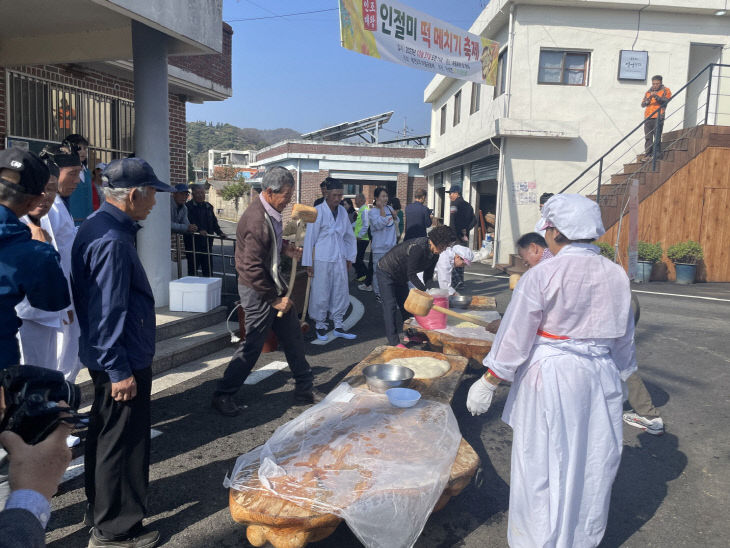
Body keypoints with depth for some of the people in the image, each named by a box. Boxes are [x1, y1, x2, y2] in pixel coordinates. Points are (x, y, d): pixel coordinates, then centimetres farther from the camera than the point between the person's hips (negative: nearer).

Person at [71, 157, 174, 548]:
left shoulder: (100, 226, 8)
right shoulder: (112, 241, -24)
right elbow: (108, 312, -25)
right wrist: (119, 370, -21)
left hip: (107, 357, 11)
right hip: (120, 361, -11)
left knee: (106, 434, 23)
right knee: (123, 441, 3)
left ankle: (102, 506, 42)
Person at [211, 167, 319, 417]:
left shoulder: (270, 211, 3)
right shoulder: (257, 221, -27)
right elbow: (252, 270, -27)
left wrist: (285, 248, 5)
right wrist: (275, 299, -19)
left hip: (273, 283, 10)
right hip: (257, 290, -10)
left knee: (292, 336, 15)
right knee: (253, 344, 1)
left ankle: (304, 389, 28)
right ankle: (223, 395, 18)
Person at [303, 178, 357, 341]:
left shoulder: (342, 211, 7)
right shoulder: (318, 211, -10)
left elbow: (349, 236, 16)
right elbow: (310, 237, -8)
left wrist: (350, 257, 14)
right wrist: (308, 263, -8)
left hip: (339, 259, 6)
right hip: (322, 259, -5)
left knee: (341, 292, 9)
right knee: (321, 294, 3)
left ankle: (338, 327, 20)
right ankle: (320, 325, 21)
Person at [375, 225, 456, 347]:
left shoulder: (434, 254, -6)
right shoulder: (418, 247, -33)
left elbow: (428, 276, 4)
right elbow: (411, 274, -32)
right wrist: (425, 290, -34)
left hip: (401, 277, 9)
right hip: (386, 272, -9)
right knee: (390, 305, -12)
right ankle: (393, 341, -13)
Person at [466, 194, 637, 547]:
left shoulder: (542, 275, -15)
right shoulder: (616, 275, 1)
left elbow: (514, 337, -12)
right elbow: (624, 338, 11)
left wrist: (488, 382, -3)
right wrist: (619, 376, 25)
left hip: (550, 376, -5)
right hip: (601, 377, 5)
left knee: (543, 464, 8)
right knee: (592, 463, 18)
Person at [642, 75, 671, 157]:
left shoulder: (665, 90, 10)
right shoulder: (648, 92, 21)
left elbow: (665, 101, -6)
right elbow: (642, 104, 12)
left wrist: (656, 96, -18)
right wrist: (648, 99, -7)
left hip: (658, 117, -4)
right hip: (648, 117, 4)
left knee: (657, 136, -10)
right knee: (648, 137, -1)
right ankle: (648, 155, 0)